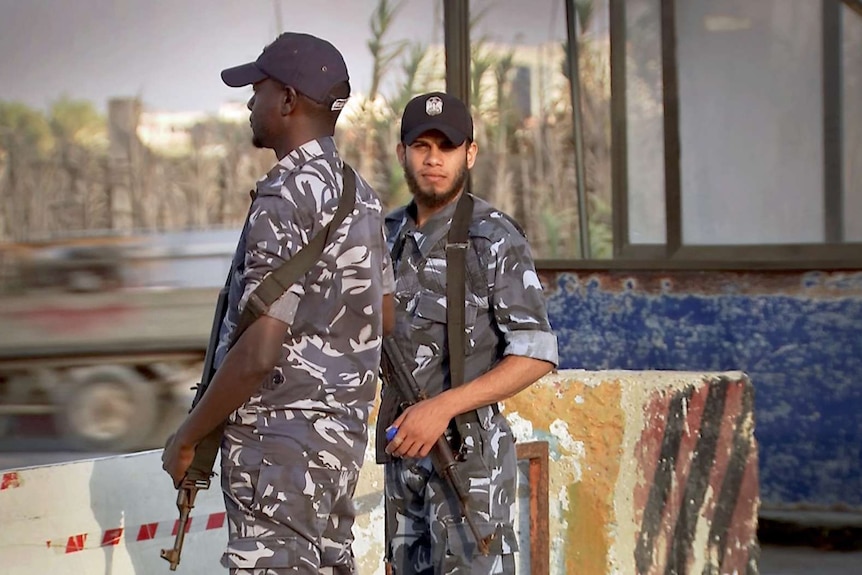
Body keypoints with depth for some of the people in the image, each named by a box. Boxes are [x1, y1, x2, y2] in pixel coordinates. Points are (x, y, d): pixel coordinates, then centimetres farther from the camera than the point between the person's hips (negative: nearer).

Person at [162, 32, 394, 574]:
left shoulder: (286, 198, -18)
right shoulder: (359, 193, 11)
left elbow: (259, 352, -22)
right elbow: (384, 315, 22)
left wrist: (188, 437, -12)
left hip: (280, 438, -9)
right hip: (340, 436, 9)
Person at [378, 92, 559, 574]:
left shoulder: (495, 239, -9)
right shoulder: (391, 235, 12)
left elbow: (536, 355, -15)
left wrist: (443, 407, -22)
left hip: (469, 455, -7)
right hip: (403, 451, 7)